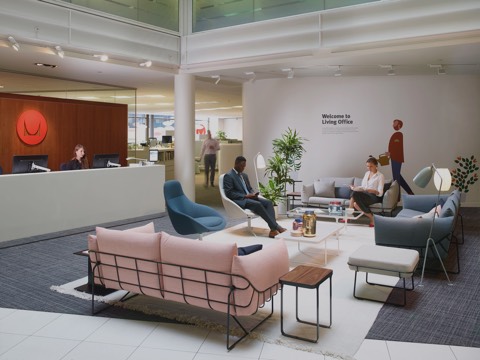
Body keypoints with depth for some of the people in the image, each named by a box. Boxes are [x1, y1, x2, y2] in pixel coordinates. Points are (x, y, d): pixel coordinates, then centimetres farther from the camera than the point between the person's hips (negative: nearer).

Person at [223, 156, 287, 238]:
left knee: (268, 202, -17)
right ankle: (276, 227, -28)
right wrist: (245, 196, -18)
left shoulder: (244, 175, 21)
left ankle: (273, 230, -30)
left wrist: (253, 194, -1)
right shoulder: (228, 176, -4)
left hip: (249, 197, 8)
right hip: (239, 200, -8)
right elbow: (229, 193, -13)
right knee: (258, 204, -33)